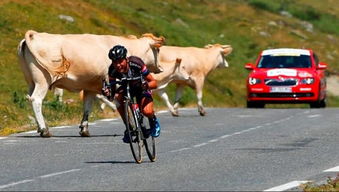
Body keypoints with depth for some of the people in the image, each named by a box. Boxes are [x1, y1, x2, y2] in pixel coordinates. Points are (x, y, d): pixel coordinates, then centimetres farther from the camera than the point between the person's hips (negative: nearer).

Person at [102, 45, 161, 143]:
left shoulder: (136, 63, -33)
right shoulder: (113, 70, -27)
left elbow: (154, 83, -26)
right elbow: (112, 95, -22)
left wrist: (147, 85, -49)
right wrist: (108, 93, -46)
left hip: (141, 88, -2)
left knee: (147, 112, -30)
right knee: (118, 96, -34)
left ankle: (153, 121, 9)